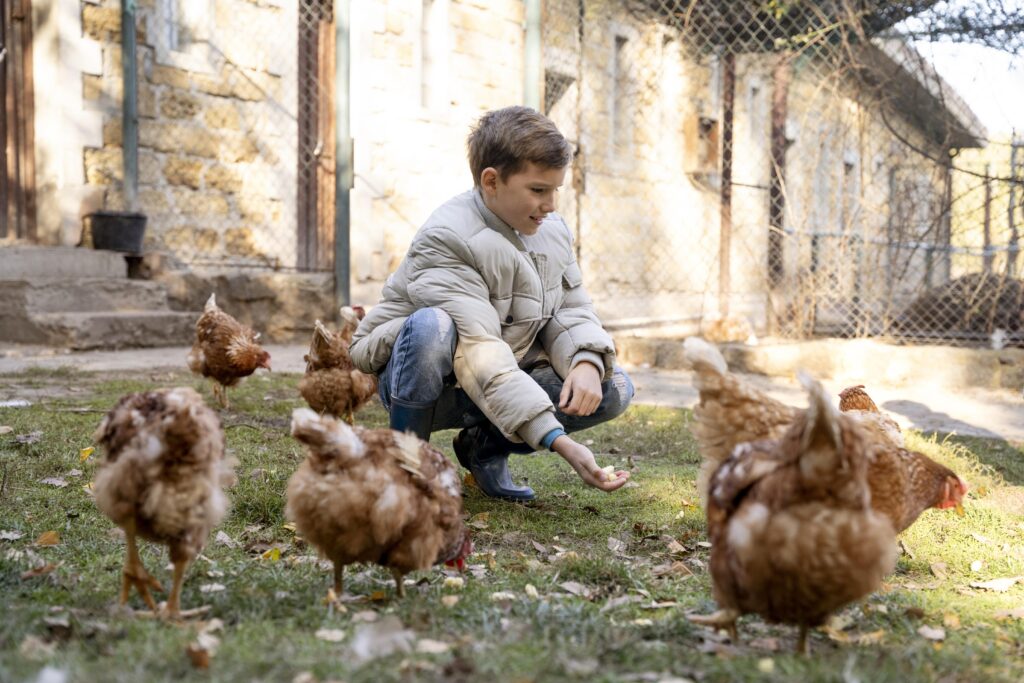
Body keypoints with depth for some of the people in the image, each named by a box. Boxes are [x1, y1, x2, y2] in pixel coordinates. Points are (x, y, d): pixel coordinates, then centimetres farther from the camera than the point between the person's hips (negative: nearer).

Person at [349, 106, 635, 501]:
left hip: (503, 384, 7)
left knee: (615, 390, -12)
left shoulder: (553, 230, 0)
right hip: (419, 383, -6)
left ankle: (486, 447, 5)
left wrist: (587, 362, -23)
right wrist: (559, 442, -42)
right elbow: (480, 357, -34)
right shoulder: (446, 241, -26)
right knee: (432, 325, -39)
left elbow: (571, 310, 3)